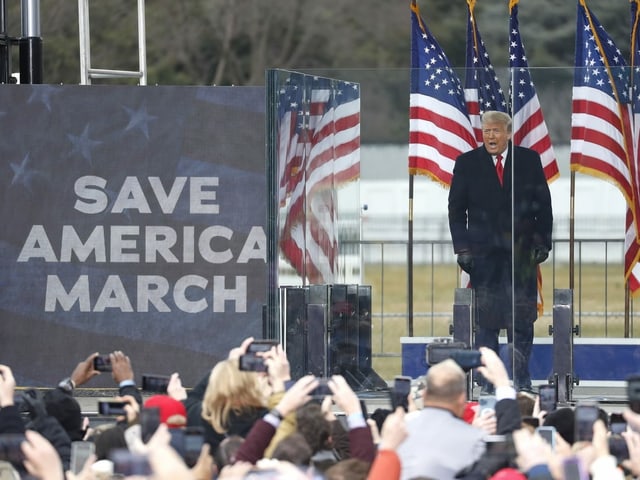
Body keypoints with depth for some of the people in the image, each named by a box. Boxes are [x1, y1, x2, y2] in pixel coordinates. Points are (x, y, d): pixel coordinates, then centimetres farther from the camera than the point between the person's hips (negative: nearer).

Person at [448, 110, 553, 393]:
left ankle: (521, 378, 5)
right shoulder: (467, 163, 5)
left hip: (522, 252, 0)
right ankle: (488, 379, 5)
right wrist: (462, 248, -2)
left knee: (522, 318, -1)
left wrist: (543, 242, 0)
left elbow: (543, 205, 8)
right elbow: (456, 208, 6)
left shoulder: (529, 160, 6)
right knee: (485, 320, 0)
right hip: (483, 252, 0)